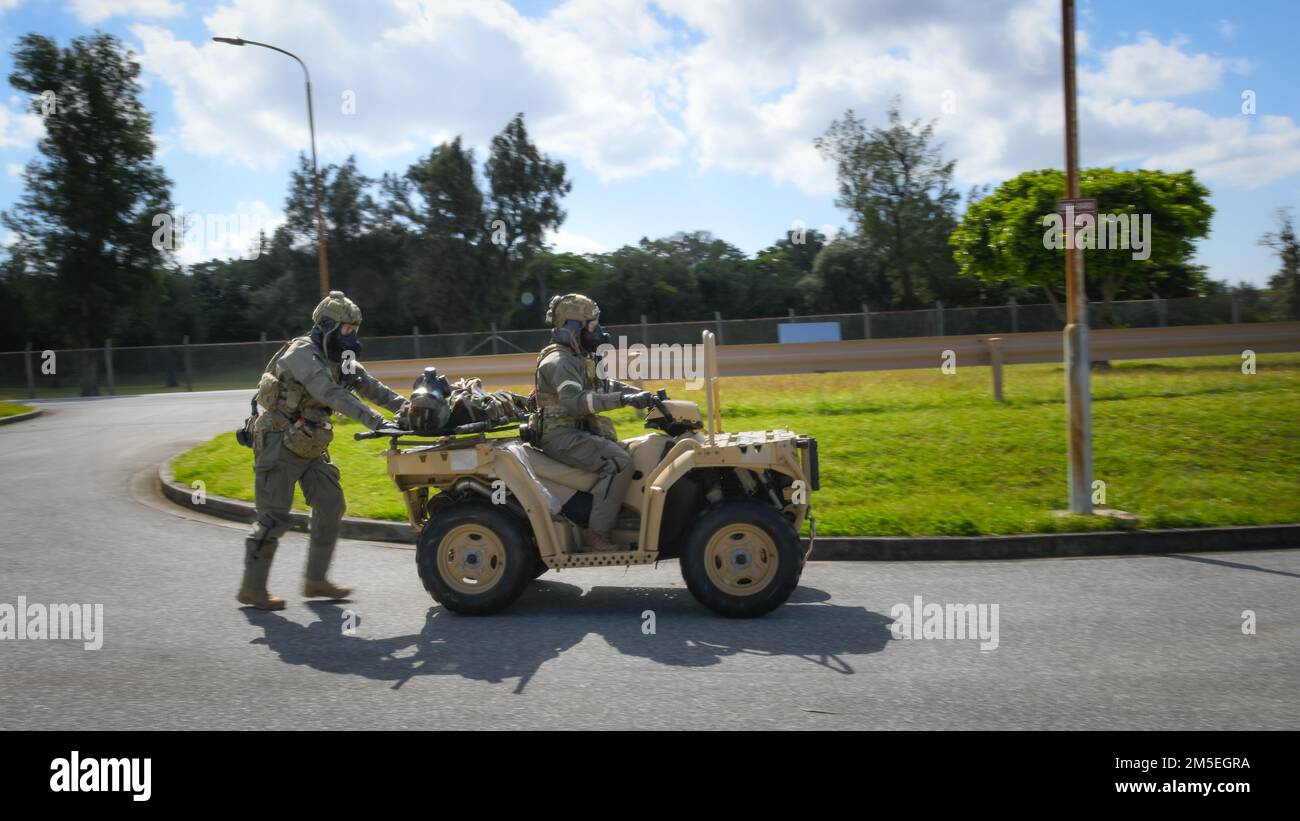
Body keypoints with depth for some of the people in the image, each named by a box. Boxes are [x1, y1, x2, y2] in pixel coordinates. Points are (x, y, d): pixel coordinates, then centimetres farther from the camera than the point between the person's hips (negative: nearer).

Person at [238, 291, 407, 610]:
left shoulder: (339, 359, 8)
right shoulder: (302, 354, -20)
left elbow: (369, 385, 2)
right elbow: (333, 394, -33)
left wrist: (405, 407, -14)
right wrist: (376, 421, -39)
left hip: (310, 447, 9)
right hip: (279, 445, -9)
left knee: (331, 506, 6)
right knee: (273, 518, -5)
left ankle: (316, 580, 15)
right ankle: (252, 589, 8)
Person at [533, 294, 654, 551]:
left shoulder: (579, 359, 19)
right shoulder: (558, 362, -14)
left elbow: (603, 385, 25)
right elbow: (574, 400, -30)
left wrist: (640, 394, 10)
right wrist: (622, 399, -35)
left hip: (580, 431, 10)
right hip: (561, 436, -10)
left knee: (629, 453, 6)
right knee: (619, 463, -24)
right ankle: (595, 534, -23)